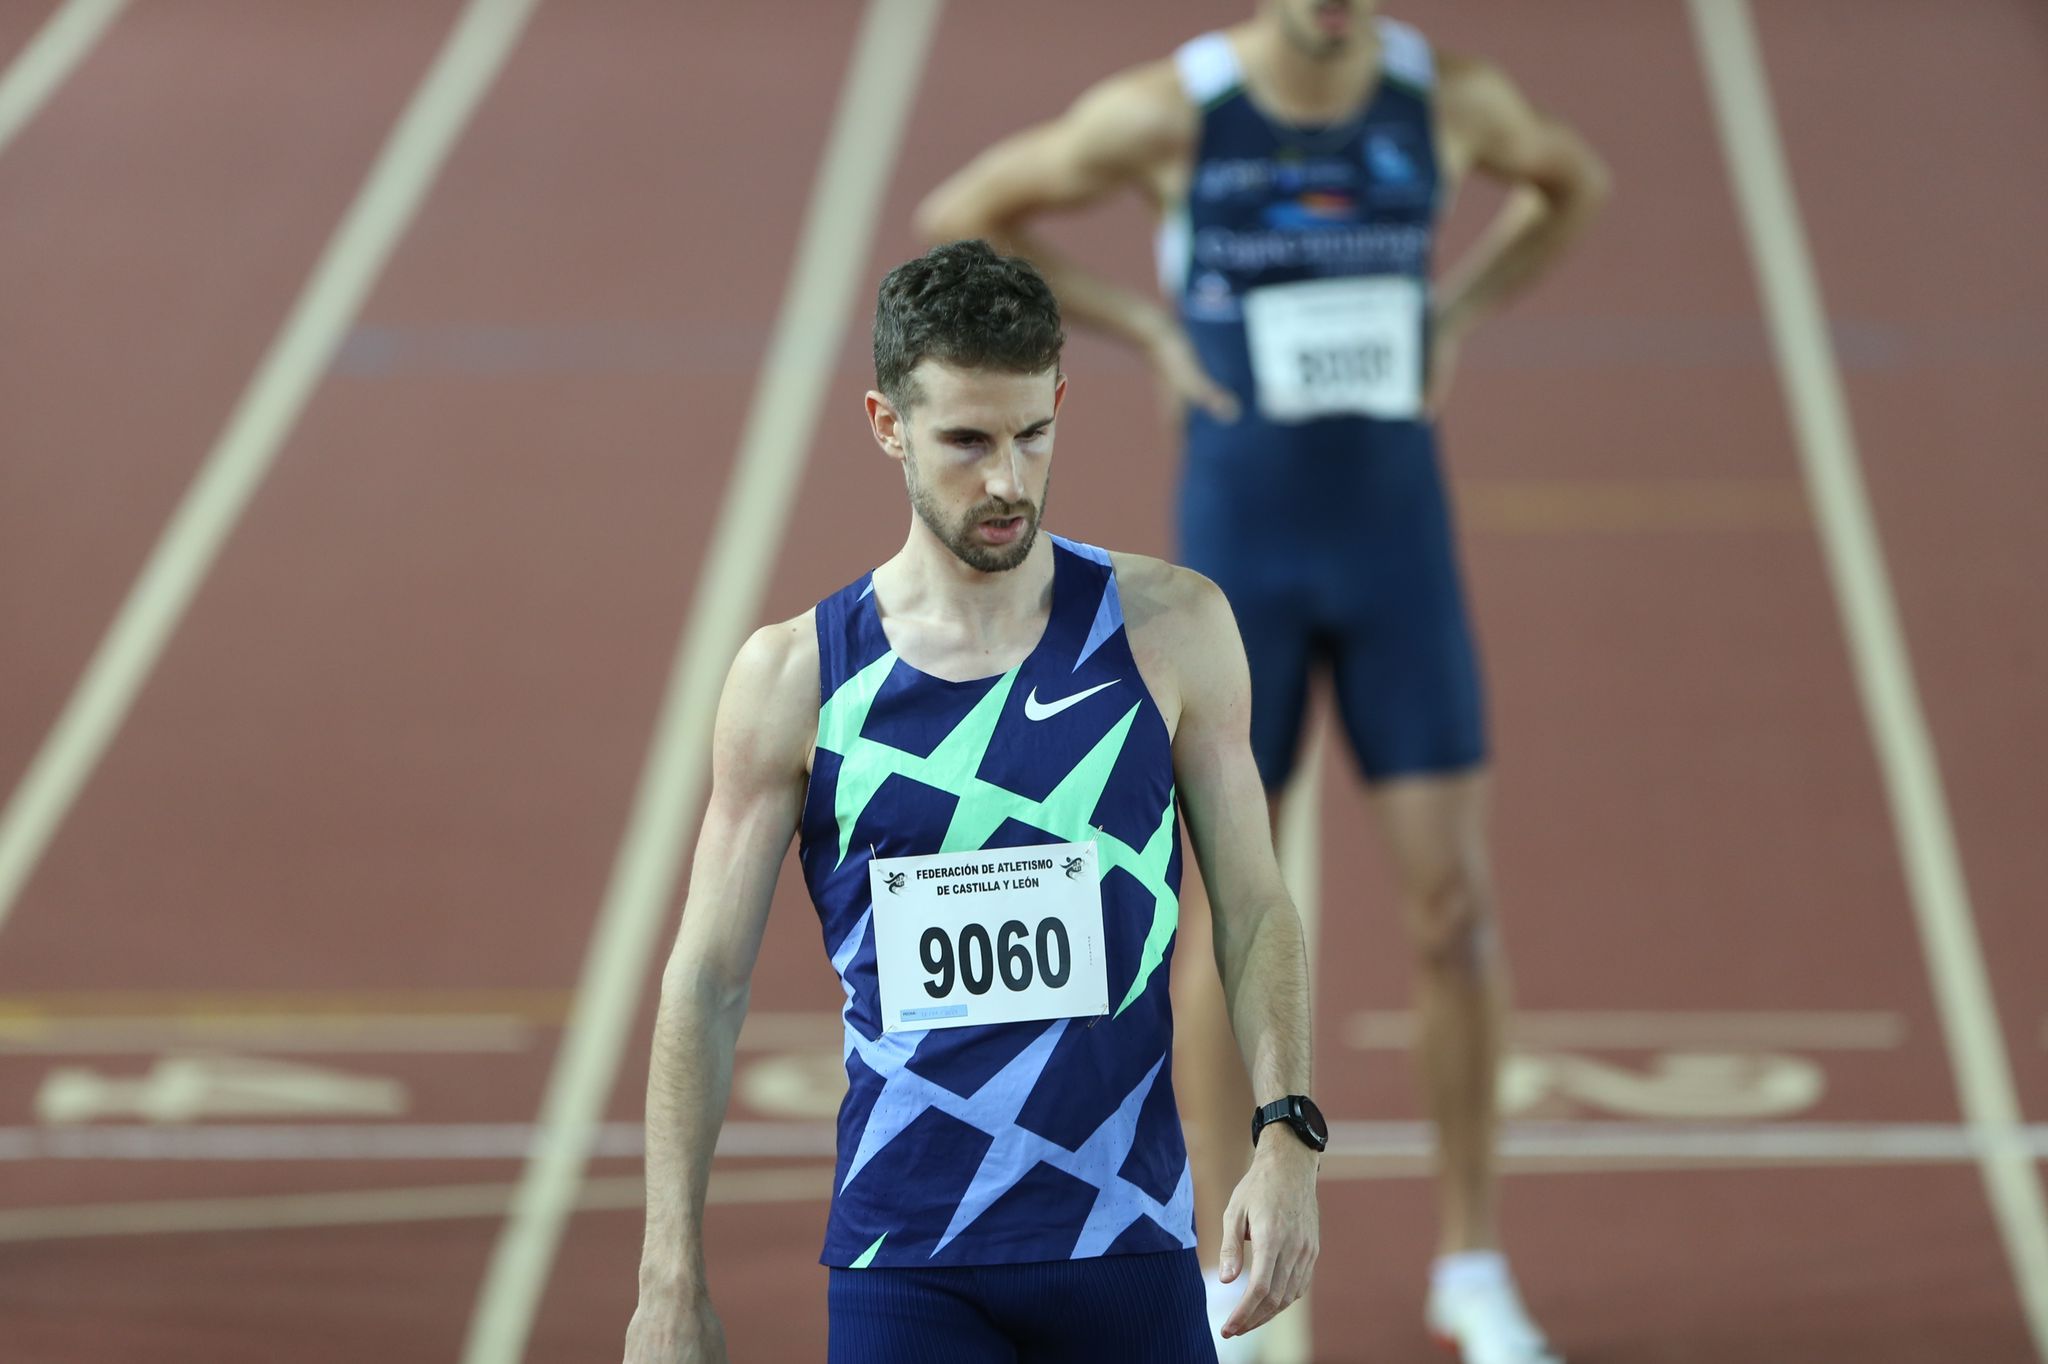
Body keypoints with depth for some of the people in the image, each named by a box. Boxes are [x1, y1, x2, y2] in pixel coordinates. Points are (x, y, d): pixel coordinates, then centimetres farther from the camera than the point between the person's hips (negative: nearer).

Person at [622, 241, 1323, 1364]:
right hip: (902, 1260, -1)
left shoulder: (1170, 631, 2)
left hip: (1128, 1241, 1)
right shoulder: (794, 678, 0)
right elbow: (706, 984, 3)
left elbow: (1253, 908, 6)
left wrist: (1286, 1133, -9)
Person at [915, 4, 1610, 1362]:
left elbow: (1574, 181, 18)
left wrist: (1454, 317, 4)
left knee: (1456, 902, -1)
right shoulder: (1169, 110, -12)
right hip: (1240, 546, -2)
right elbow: (963, 215, 1)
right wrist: (1148, 328, -6)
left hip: (1402, 541, 2)